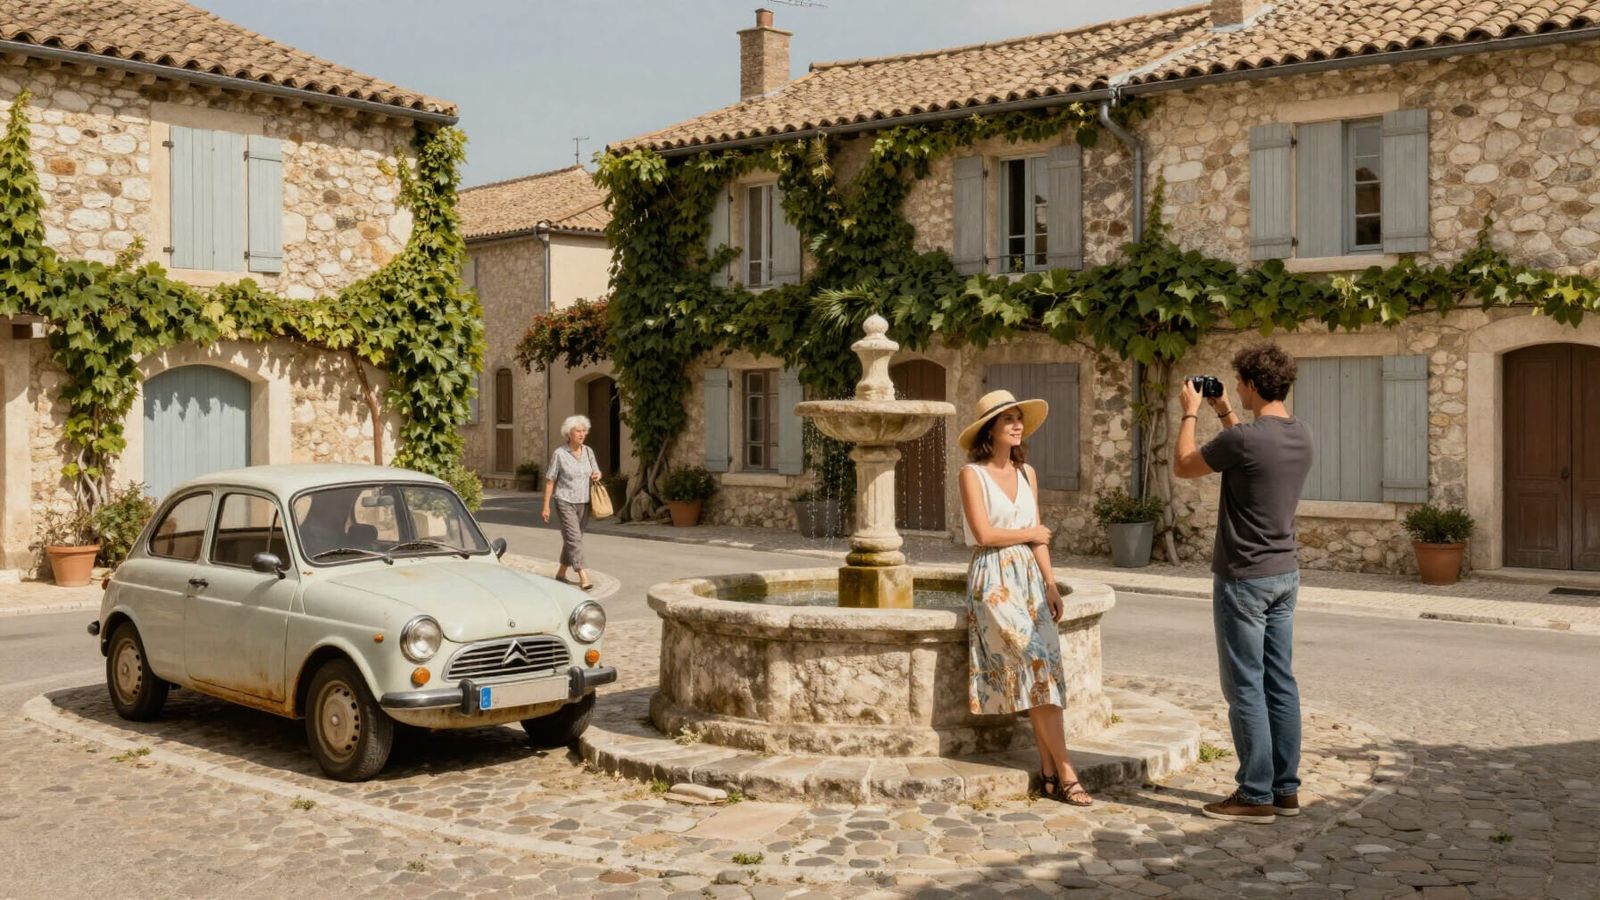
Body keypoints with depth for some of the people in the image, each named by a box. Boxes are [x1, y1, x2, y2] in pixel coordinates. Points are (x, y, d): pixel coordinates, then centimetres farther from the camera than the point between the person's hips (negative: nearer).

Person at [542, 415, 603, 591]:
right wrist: (546, 506, -6)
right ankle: (583, 578, -19)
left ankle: (561, 572, 29)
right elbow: (550, 481, -4)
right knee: (574, 539, -13)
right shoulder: (559, 454, -8)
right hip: (565, 502, -5)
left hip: (584, 502, 5)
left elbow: (595, 471, 18)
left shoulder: (588, 451, 5)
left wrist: (596, 475, -7)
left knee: (572, 539, 14)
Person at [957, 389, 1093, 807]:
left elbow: (1040, 539, 13)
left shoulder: (1027, 472, 13)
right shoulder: (972, 473, -5)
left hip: (1030, 578, 6)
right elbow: (984, 534, -12)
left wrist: (1050, 583, 5)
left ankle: (1048, 774, 3)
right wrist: (1031, 533, 0)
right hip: (994, 581, -6)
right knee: (1038, 667, -12)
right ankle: (1066, 774, -8)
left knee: (1043, 672, -1)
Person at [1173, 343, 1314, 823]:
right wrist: (1224, 412, 26)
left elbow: (1183, 466, -5)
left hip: (1243, 578, -8)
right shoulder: (1301, 435, 3)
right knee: (1280, 682, 12)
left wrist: (1191, 412, 7)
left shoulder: (1243, 439, -21)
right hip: (1285, 573, 8)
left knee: (1246, 689, -1)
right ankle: (1286, 788, 19)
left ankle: (1256, 795, 4)